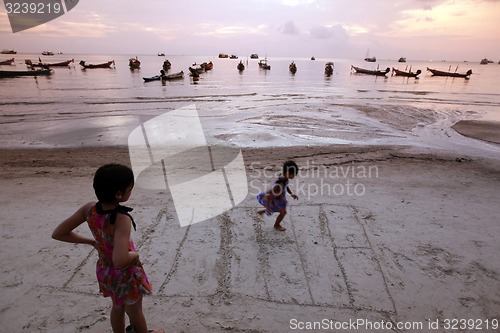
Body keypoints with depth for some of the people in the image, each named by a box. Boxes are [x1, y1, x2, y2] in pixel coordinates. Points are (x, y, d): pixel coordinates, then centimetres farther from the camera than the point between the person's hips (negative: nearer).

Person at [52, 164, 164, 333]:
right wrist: (134, 254, -24)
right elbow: (120, 261, -46)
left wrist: (92, 241, -1)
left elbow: (58, 234, -7)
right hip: (126, 275, -6)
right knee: (135, 315, 23)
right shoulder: (122, 219, -36)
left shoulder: (89, 209, -17)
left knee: (117, 308, 33)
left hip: (104, 272, 6)